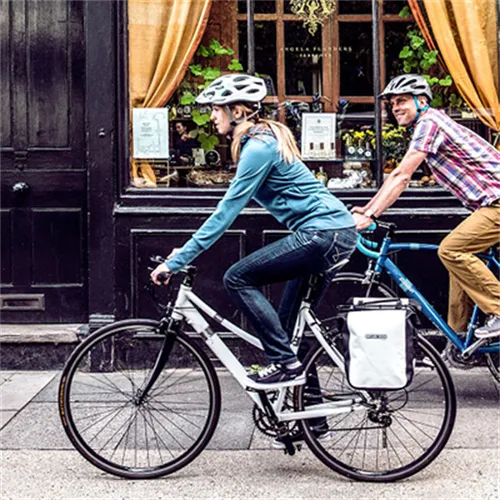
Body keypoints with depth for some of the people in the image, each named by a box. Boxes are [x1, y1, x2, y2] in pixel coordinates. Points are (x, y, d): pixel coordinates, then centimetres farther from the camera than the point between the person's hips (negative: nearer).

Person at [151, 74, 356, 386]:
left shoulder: (259, 146, -14)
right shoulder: (262, 139, 16)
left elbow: (227, 211, -17)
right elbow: (231, 206, 22)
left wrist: (177, 261, -14)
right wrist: (190, 248, 18)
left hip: (324, 233, -10)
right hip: (334, 231, 10)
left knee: (238, 279, -9)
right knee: (293, 325, 15)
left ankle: (285, 363, -7)